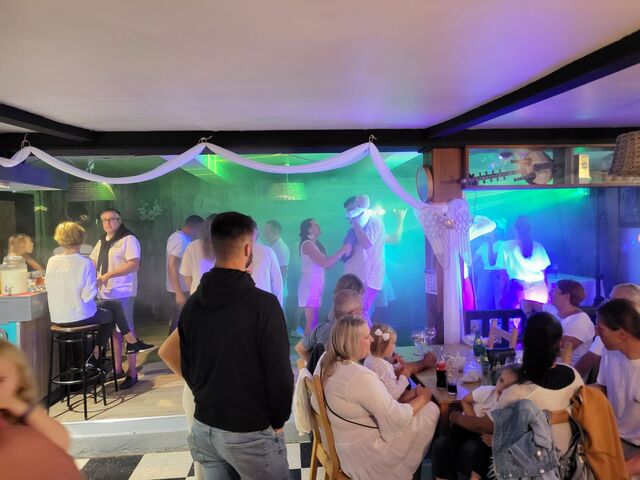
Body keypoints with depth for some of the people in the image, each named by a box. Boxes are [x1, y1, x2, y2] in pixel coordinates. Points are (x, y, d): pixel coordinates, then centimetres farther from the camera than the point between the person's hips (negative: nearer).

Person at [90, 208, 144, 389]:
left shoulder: (129, 239, -8)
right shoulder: (101, 242, 16)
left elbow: (134, 265, -18)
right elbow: (92, 263, 22)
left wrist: (108, 274, -22)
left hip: (122, 293, -7)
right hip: (105, 293, 7)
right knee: (113, 330, 13)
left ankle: (132, 372, 7)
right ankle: (117, 368, 25)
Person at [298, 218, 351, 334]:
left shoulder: (317, 245, 17)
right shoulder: (307, 244, -10)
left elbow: (328, 265, 14)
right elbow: (325, 263, -19)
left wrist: (342, 253, 5)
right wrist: (341, 251, -12)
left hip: (317, 285, 9)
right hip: (310, 285, -9)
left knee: (314, 322, 8)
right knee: (311, 323, -9)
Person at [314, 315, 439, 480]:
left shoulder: (326, 361, -5)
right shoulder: (361, 377, -32)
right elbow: (397, 418, -26)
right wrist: (422, 398, -8)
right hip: (361, 452, -9)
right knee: (431, 410, -3)